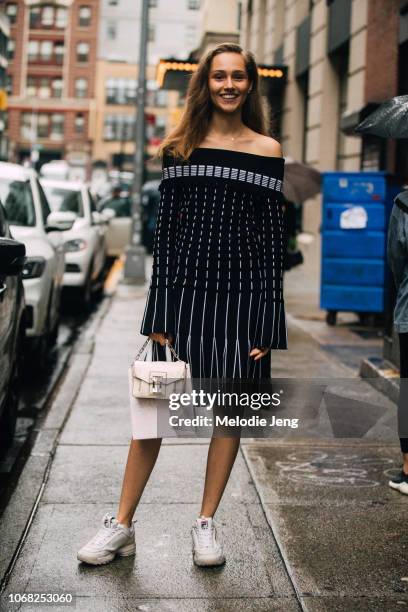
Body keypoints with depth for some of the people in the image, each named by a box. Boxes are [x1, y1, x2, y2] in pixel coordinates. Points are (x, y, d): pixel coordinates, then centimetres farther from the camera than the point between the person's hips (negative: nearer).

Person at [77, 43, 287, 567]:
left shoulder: (267, 150, 4)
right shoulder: (179, 148, 6)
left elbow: (273, 235, 1)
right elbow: (165, 228, 4)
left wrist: (268, 321, -4)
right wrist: (158, 311, -2)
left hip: (242, 294, 0)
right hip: (185, 288, 0)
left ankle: (206, 524, 22)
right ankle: (121, 526, 14)